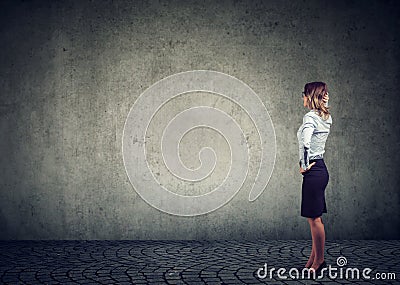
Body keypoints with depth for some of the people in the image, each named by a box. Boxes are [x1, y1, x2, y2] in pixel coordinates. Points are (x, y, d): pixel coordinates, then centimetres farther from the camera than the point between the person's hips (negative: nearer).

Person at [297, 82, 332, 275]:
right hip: (321, 168, 9)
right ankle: (314, 258, 24)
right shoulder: (326, 117, 12)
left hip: (313, 171, -9)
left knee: (314, 218, -1)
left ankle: (319, 261, 9)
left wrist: (304, 165, -18)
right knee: (314, 217, 15)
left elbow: (305, 142, -30)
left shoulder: (310, 117, -16)